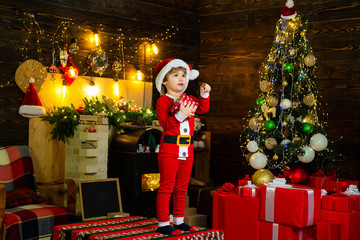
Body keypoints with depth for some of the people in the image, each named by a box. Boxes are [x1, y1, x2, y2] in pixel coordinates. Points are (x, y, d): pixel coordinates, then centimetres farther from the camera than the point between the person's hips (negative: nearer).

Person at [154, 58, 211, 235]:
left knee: (182, 188, 14)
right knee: (167, 187, -2)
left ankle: (178, 221, 25)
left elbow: (203, 109, 12)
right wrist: (180, 115, -30)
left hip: (186, 151, 7)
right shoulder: (163, 101, -7)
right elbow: (165, 124, -17)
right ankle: (163, 224, 4)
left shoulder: (188, 100, 13)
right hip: (169, 150, -7)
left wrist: (204, 94, -2)